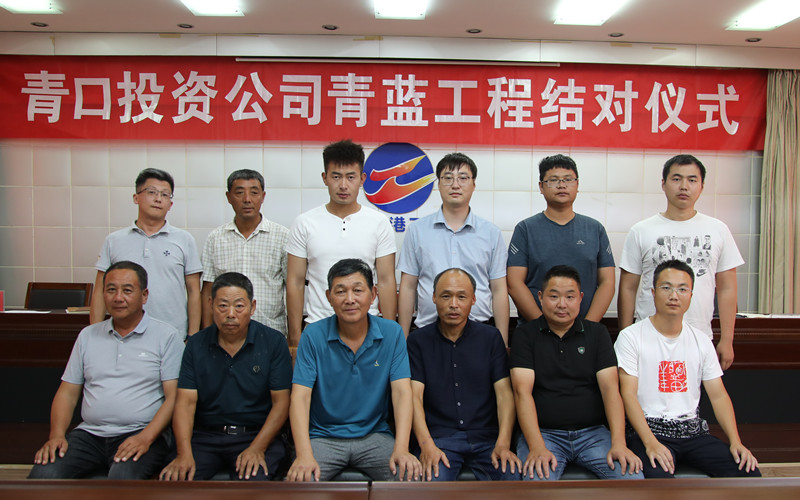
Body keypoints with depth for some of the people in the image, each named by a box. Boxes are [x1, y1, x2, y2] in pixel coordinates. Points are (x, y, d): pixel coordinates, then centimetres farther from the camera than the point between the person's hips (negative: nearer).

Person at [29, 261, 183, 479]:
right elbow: (67, 392, 16)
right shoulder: (88, 335, 17)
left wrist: (146, 438, -18)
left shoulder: (167, 336, 2)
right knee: (43, 474, -22)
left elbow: (174, 397, -5)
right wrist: (57, 435, -1)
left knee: (122, 477, -34)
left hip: (141, 434, -4)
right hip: (90, 434, 4)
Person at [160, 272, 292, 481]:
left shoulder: (273, 342, 0)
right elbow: (186, 402, 0)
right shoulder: (196, 344, 7)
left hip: (256, 435, -2)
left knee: (252, 479, -29)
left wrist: (256, 448, -15)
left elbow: (281, 402, -3)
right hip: (205, 436, 2)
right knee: (172, 477, -23)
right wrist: (184, 454, -15)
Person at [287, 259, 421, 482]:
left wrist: (401, 450, -23)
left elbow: (402, 392, -9)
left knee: (413, 476, -20)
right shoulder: (313, 335, -6)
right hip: (323, 436, -1)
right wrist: (304, 455, -26)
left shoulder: (392, 333, -3)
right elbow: (300, 397, -12)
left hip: (374, 434, 1)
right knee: (299, 478, -26)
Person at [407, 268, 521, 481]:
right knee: (433, 478, -29)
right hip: (439, 436, -1)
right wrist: (426, 445, -18)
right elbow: (414, 396, -3)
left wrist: (503, 443, -13)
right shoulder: (418, 341, 6)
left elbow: (504, 392, 2)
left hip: (486, 435, 2)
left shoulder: (490, 337, 9)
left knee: (515, 475, -23)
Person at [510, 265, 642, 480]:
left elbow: (610, 388, 0)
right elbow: (522, 391, -7)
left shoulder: (597, 333, 10)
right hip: (543, 433, -2)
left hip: (593, 432, 3)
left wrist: (619, 444, -14)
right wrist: (537, 447, -20)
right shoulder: (525, 335, 3)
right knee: (535, 480, -30)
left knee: (632, 475, -22)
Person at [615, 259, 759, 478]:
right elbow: (628, 394, -10)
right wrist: (650, 443, -22)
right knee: (659, 476, -33)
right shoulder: (631, 337, -4)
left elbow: (719, 396, 11)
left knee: (749, 472, -15)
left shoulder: (701, 341, 12)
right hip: (648, 429, -5)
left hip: (693, 430, 5)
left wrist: (736, 442, -4)